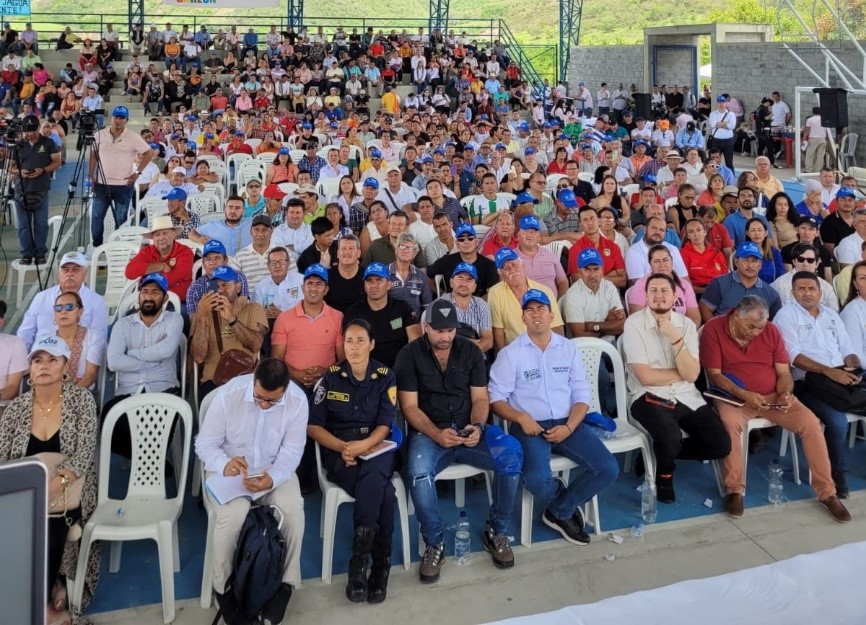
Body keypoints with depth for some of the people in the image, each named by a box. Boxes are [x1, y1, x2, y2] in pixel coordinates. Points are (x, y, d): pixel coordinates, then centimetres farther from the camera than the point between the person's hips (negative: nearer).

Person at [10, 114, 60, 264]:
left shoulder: (48, 143, 4)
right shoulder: (18, 146, 8)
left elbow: (57, 162, 3)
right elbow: (11, 167, 11)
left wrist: (43, 170, -14)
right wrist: (19, 172, -12)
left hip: (41, 190, -1)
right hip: (21, 190, 2)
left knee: (41, 224, 0)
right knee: (24, 224, 3)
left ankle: (40, 254, 9)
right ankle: (26, 254, 10)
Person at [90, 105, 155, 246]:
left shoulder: (133, 137, -5)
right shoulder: (100, 135, 4)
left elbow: (150, 153, -3)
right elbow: (93, 156, 11)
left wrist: (138, 172, -6)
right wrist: (91, 176, 4)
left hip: (123, 185, -3)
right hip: (101, 184, 3)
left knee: (121, 219, 5)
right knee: (96, 217, 5)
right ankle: (96, 246, 16)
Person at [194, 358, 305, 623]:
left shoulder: (298, 401, -18)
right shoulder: (228, 394, -22)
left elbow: (291, 451, -13)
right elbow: (204, 443, -14)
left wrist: (272, 479, -34)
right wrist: (224, 464, -36)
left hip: (274, 470, 2)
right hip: (230, 468, -1)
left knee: (293, 509, -26)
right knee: (233, 514, -30)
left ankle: (284, 583, -6)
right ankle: (224, 587, -7)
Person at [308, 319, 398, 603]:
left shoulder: (386, 377, 4)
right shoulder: (330, 377, 4)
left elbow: (385, 425, -3)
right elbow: (313, 426, 1)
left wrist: (363, 445, -24)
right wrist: (342, 446, -17)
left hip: (375, 447, 1)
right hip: (339, 451, -1)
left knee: (373, 474, -36)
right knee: (383, 492, -32)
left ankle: (359, 562, -28)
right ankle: (380, 561, -22)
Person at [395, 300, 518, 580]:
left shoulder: (471, 351, 6)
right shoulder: (409, 355, -3)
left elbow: (480, 398, 5)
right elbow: (410, 406, -6)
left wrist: (478, 426, -17)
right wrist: (437, 434, -23)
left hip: (469, 429, 3)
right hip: (428, 432, -2)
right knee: (419, 473, -36)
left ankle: (496, 531, -1)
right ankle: (434, 544, -11)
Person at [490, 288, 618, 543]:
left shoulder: (569, 348, 10)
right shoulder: (510, 353, 1)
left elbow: (582, 395, 6)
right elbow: (496, 399, -1)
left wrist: (568, 428, -11)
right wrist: (521, 417, -19)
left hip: (567, 424, 4)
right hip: (530, 426, -3)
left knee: (608, 469, -16)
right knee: (537, 480, -30)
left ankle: (560, 512, 6)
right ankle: (569, 502, 8)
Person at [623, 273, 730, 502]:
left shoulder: (686, 324, 4)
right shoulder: (634, 323, -9)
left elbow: (692, 374, -8)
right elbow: (646, 377, -15)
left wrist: (675, 338, -16)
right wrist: (681, 373, -4)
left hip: (687, 397, 5)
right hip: (649, 397, -5)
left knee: (721, 445, -8)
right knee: (670, 438, -33)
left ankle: (662, 453, 15)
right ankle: (664, 476, 3)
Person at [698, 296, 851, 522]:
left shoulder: (771, 331, 0)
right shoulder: (713, 329, -10)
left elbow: (784, 372, 4)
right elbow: (714, 374, -12)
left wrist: (785, 394, -18)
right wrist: (743, 394, -26)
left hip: (772, 395, 4)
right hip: (734, 396, -3)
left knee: (811, 423, -17)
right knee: (730, 421, -37)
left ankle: (827, 492, -3)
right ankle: (734, 489, -21)